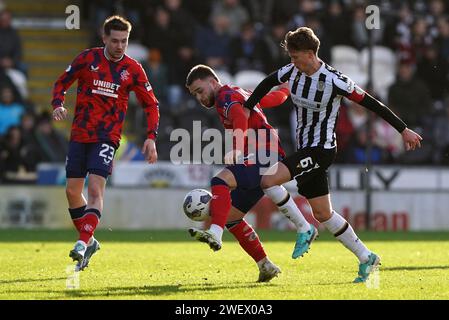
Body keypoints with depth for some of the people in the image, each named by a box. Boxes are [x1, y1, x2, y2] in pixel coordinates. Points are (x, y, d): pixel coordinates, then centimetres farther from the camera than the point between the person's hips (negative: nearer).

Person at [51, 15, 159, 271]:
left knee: (95, 189, -18)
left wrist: (152, 138, -6)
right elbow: (62, 83, 12)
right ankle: (89, 241, 21)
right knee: (73, 190, 5)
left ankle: (83, 244, -25)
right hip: (79, 135, 3)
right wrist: (58, 104, -9)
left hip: (107, 138, -3)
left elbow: (151, 104, 5)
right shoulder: (87, 59, 0)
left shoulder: (133, 69, -1)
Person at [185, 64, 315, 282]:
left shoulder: (226, 96, -6)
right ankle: (265, 266, 11)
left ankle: (215, 235, -52)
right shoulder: (239, 94, 23)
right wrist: (286, 89, 55)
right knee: (230, 217, 8)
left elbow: (241, 116, -28)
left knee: (220, 181, -32)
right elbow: (273, 99, 34)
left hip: (265, 156, -11)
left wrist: (237, 150, -40)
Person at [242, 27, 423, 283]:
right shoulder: (293, 71, -1)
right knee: (323, 214, 11)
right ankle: (367, 258, 21)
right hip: (305, 148, 8)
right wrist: (246, 109, 10)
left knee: (268, 180, -23)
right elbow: (267, 84, 18)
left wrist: (404, 130, -11)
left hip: (321, 149, -8)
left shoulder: (334, 81, -19)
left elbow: (371, 103, -14)